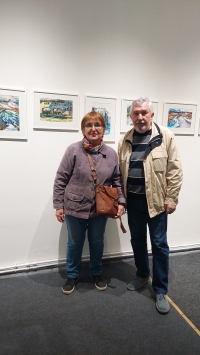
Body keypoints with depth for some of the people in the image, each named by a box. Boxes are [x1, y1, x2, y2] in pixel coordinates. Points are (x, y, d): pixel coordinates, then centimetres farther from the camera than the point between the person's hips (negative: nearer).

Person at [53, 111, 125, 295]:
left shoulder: (111, 153, -2)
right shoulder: (73, 150, -11)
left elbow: (117, 180, 4)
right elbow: (61, 179, -8)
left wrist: (121, 202, -6)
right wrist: (59, 205, -8)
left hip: (100, 209, 2)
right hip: (75, 207, -2)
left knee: (97, 242, 20)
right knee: (75, 243, 16)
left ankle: (96, 273, 44)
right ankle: (72, 275, 40)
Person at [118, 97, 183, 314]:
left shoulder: (165, 137, -6)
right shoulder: (125, 140, 5)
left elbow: (175, 170, -7)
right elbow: (119, 172, 8)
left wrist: (171, 199, -10)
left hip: (156, 200, -4)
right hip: (133, 200, 4)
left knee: (159, 244, 6)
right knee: (137, 240, 17)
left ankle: (160, 290, 23)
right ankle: (142, 274, 41)